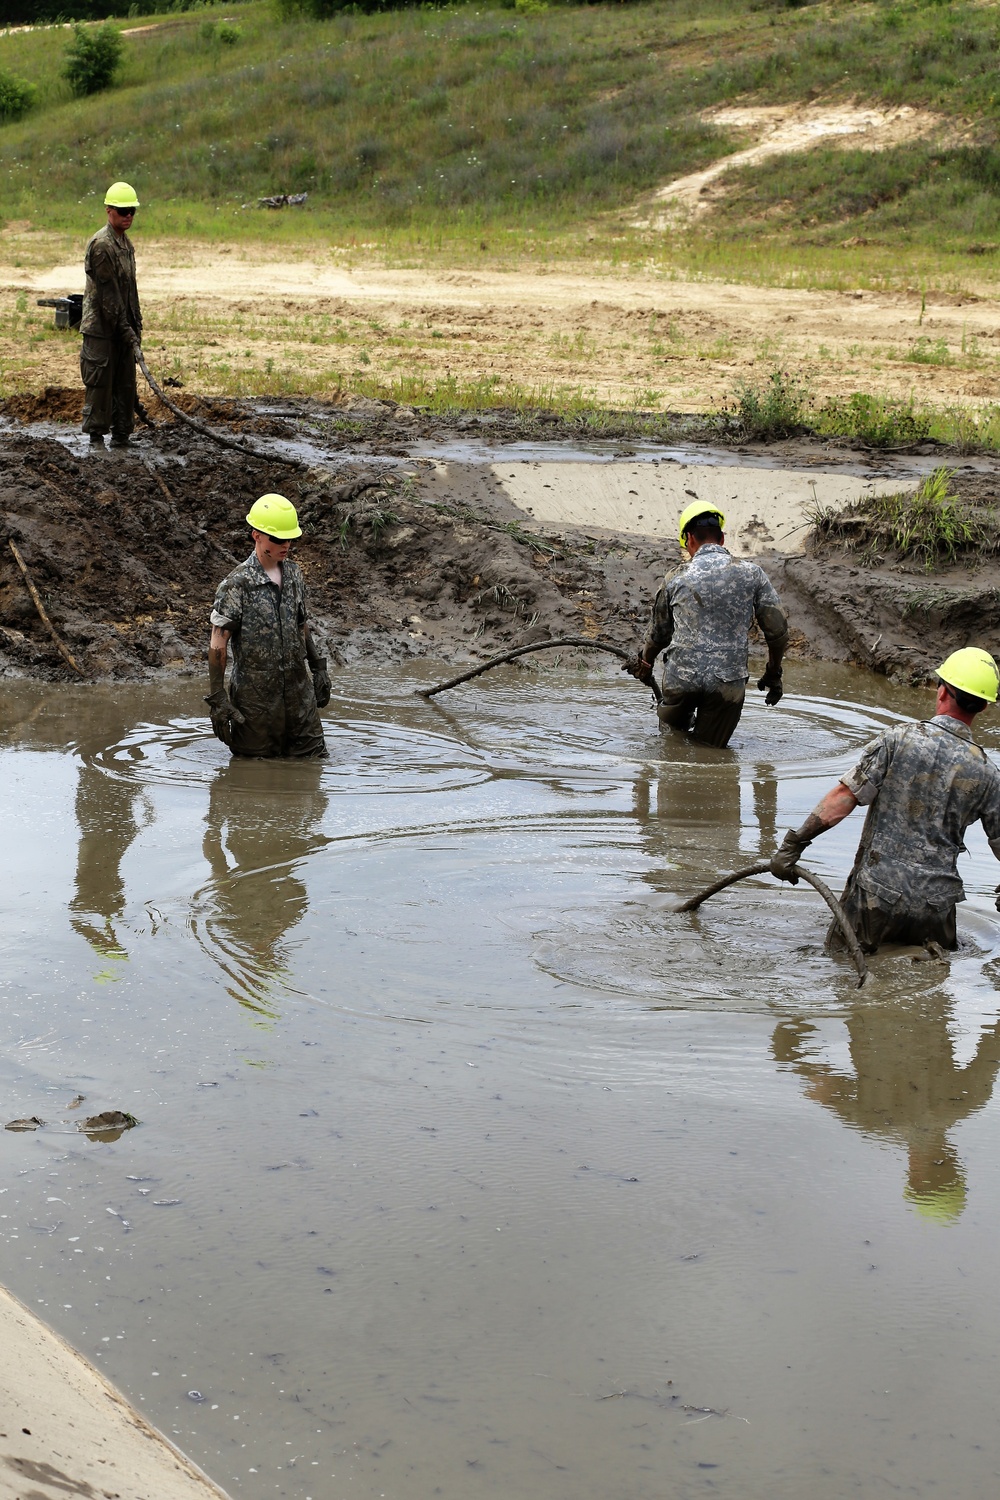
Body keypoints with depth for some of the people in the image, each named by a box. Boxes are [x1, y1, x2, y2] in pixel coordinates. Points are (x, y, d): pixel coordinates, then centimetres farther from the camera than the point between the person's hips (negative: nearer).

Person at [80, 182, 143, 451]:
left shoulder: (126, 243, 14)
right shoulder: (100, 244, -15)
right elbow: (108, 294, -18)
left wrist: (136, 326, 15)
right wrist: (126, 331, -19)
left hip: (123, 329, 8)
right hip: (101, 329, -8)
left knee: (126, 385, 10)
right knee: (100, 384, -4)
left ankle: (121, 437, 17)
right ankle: (96, 437, 4)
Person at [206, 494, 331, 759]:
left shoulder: (293, 575, 6)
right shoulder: (238, 584, -13)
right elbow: (218, 644, -13)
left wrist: (318, 669, 17)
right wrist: (217, 698, -16)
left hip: (298, 687, 6)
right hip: (256, 694, -5)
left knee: (313, 757, 8)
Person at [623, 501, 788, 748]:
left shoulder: (676, 580, 4)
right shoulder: (752, 575, 2)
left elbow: (659, 634, 18)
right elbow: (778, 631, 4)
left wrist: (645, 665, 38)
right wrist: (773, 674, 19)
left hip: (680, 679, 1)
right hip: (727, 683, -1)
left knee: (671, 734, 25)